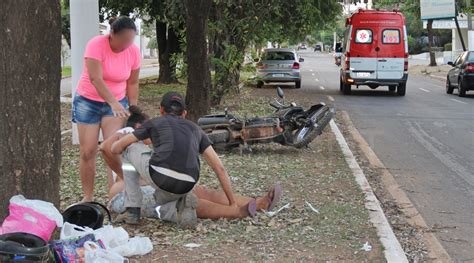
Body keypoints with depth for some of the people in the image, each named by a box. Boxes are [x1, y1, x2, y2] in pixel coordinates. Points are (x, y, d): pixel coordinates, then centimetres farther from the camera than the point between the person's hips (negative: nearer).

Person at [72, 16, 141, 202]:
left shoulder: (134, 51, -9)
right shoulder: (96, 45, -22)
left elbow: (132, 83, 0)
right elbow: (95, 79, -32)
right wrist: (113, 103, -43)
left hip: (117, 103, 2)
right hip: (88, 101, -2)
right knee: (88, 151, -2)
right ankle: (87, 197, 10)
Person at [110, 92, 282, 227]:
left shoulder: (154, 123, 28)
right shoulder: (195, 129, 32)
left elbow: (116, 148, 30)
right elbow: (219, 168, 25)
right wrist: (233, 204, 27)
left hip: (159, 177, -1)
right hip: (184, 186, 1)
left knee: (131, 147, 24)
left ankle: (132, 211, 20)